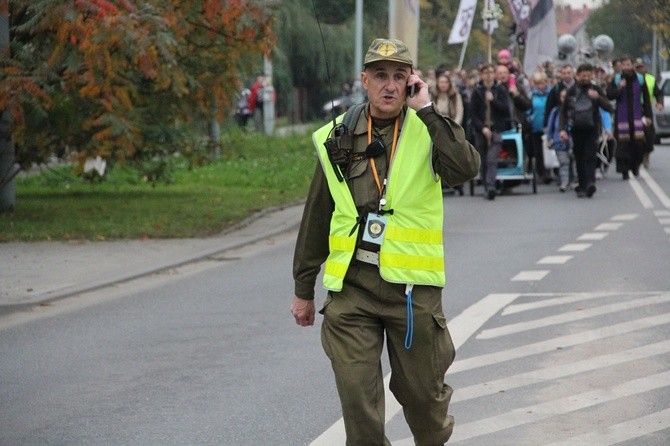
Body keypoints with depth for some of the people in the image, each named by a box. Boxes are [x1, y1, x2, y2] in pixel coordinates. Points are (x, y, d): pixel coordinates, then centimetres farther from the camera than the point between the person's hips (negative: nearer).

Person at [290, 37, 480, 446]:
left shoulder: (428, 131, 0)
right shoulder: (339, 137, 6)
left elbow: (465, 167, -22)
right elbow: (317, 217, 13)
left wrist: (426, 111, -17)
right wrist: (304, 288, 15)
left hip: (413, 287, -1)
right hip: (350, 285, 1)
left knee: (421, 393, 11)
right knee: (358, 398, -4)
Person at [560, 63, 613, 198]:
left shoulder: (596, 90, 4)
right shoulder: (572, 91, 6)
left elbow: (609, 108, -1)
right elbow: (563, 111, 10)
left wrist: (598, 98, -18)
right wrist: (563, 129, -1)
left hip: (592, 129, -2)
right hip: (577, 130, 2)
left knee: (590, 157, -15)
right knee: (579, 159, 3)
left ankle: (590, 183, -27)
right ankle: (582, 186, 10)